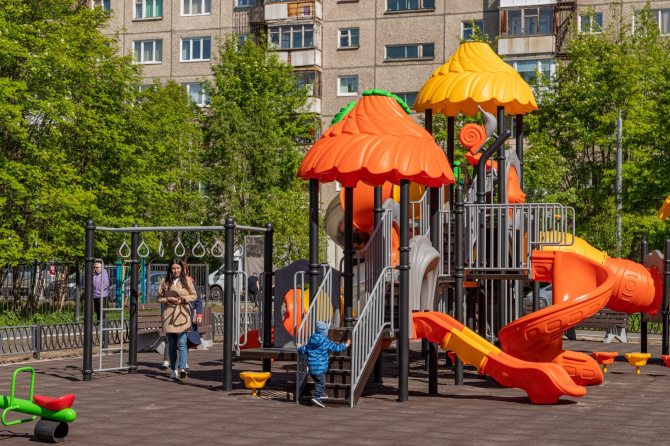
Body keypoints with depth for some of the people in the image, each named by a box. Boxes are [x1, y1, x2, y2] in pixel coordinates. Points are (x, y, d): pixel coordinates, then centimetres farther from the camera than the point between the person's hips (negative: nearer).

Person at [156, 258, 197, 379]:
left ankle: (182, 368, -22)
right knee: (172, 345, 6)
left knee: (182, 343, -14)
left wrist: (184, 299, -7)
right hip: (169, 314, 2)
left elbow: (194, 295, 11)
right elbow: (158, 298, 10)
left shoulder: (187, 281, 5)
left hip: (183, 315, -2)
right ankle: (174, 369, 13)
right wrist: (168, 299, -9)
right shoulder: (165, 282, 7)